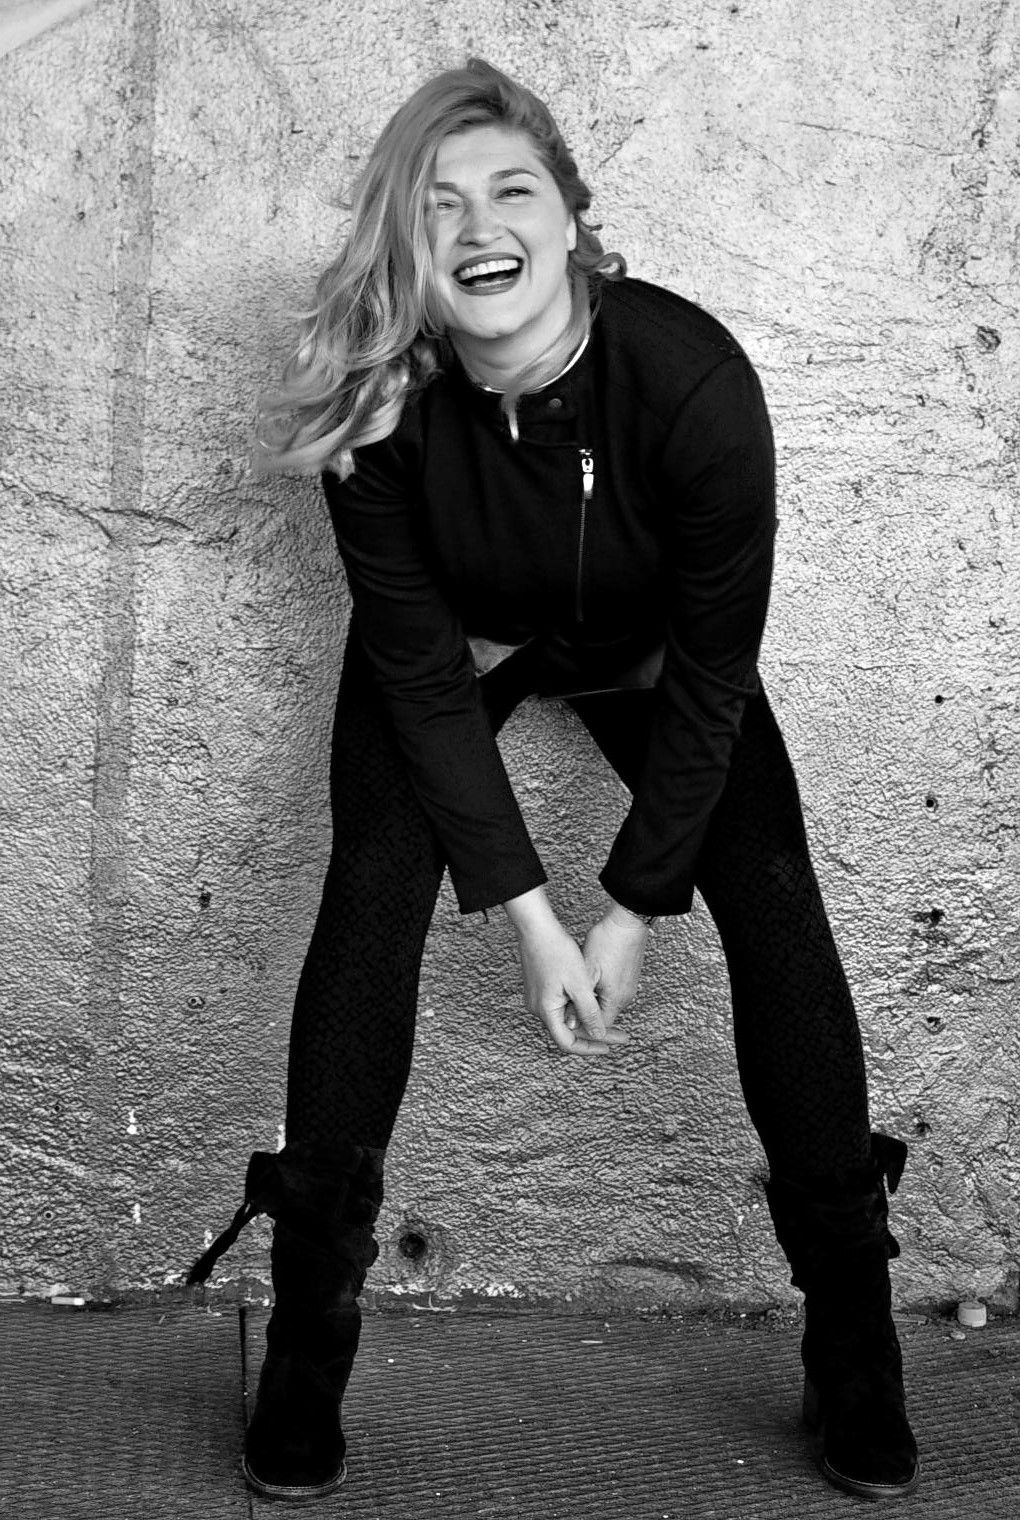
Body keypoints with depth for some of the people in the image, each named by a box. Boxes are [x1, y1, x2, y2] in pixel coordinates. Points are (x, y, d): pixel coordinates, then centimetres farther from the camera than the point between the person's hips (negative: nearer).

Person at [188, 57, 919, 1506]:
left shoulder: (694, 379, -34)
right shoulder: (380, 407, -29)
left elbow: (713, 670, -24)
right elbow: (420, 667, -20)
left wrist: (632, 911, -19)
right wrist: (525, 910, -21)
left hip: (643, 653, 0)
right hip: (450, 646, 1)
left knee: (776, 905, -14)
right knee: (372, 892, -19)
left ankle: (856, 1355, 0)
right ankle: (308, 1336, -6)